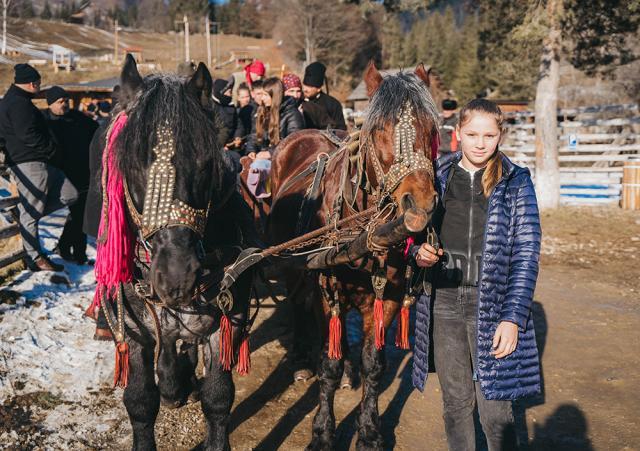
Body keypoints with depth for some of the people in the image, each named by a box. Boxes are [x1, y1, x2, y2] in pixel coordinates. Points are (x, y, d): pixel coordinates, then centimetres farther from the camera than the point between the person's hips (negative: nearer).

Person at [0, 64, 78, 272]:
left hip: (39, 163, 10)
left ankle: (26, 212, 13)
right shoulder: (19, 104, -16)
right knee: (31, 214, -2)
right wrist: (51, 148, -8)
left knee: (69, 194, 12)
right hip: (29, 164, -10)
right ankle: (35, 259, 5)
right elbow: (28, 135, -23)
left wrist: (48, 149, 15)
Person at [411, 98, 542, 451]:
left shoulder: (516, 183, -3)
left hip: (491, 306, -3)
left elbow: (526, 255, -5)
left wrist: (513, 318, -13)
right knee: (455, 403, 13)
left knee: (494, 411, 0)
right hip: (444, 302, 3)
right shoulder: (438, 177, 5)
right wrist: (419, 252, -7)